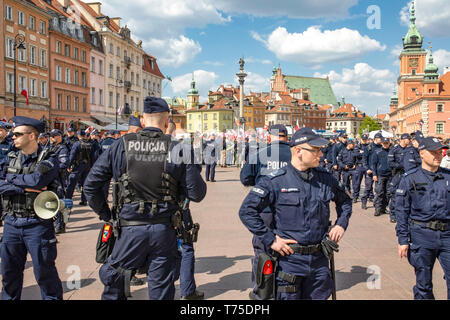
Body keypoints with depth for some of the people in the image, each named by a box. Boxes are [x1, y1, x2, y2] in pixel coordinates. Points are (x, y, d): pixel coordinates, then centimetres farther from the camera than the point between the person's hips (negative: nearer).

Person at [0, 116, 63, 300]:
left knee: (44, 271, 3)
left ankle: (53, 297, 20)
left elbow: (37, 179, -25)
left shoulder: (48, 161, -7)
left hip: (37, 224, -5)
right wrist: (25, 187, -15)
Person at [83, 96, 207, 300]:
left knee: (113, 279, 22)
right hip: (164, 230, 1)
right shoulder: (177, 150, -5)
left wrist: (104, 214, 13)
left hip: (131, 229, 0)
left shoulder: (120, 147, -2)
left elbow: (90, 185, 0)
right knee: (161, 289, 14)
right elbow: (197, 194, -4)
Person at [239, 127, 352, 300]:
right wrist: (270, 240, -15)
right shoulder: (275, 181, -11)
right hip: (289, 259, -4)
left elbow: (345, 200, 23)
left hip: (319, 260, 5)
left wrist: (341, 224, 8)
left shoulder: (325, 179, 4)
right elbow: (246, 211, -14)